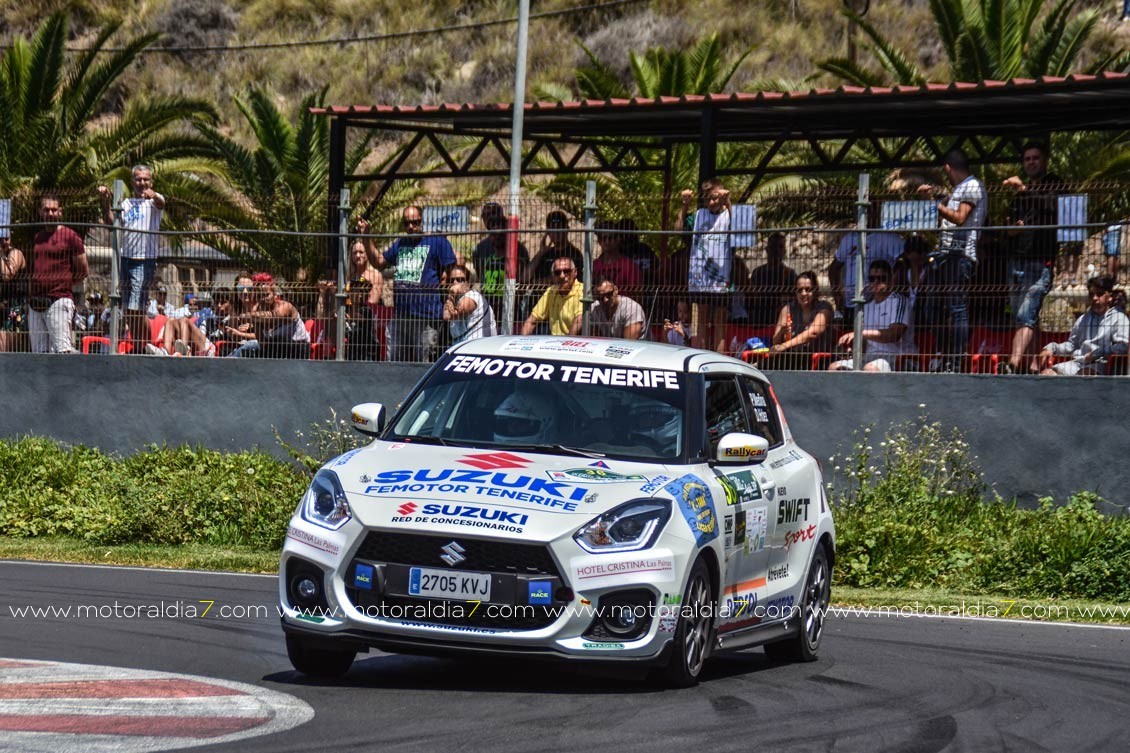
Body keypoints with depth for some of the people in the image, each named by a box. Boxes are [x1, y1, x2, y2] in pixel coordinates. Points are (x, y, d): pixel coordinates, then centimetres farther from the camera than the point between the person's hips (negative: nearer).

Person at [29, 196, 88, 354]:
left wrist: (62, 283, 5)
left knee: (62, 350, -16)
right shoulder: (37, 238, 18)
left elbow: (83, 271, 3)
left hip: (59, 300, -7)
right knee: (38, 352, 5)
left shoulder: (70, 236, 0)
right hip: (35, 302, 7)